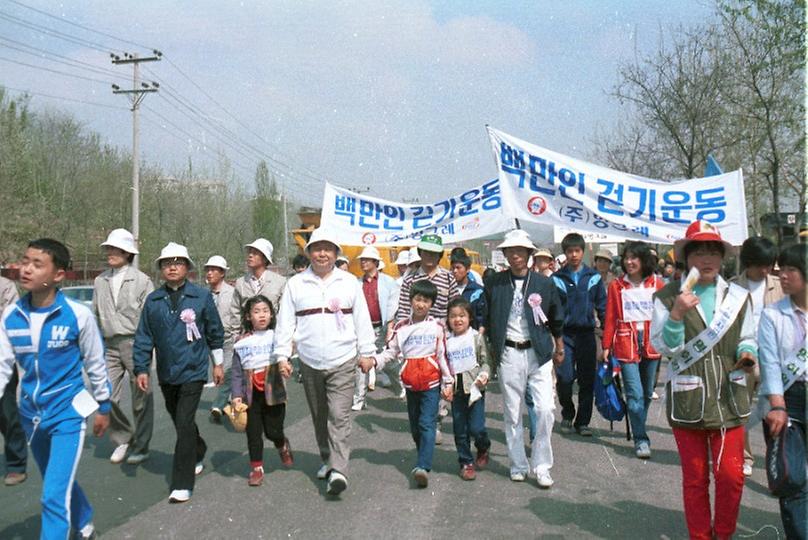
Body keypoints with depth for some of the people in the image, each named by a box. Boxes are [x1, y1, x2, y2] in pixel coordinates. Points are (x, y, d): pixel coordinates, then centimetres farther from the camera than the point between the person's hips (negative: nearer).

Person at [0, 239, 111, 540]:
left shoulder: (78, 315, -16)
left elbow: (95, 364, -4)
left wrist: (104, 407, 4)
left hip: (68, 413, -5)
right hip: (32, 415, 5)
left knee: (54, 495, -10)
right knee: (59, 483, 23)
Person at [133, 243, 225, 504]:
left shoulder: (202, 296, -5)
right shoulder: (153, 300, 3)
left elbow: (215, 331, 4)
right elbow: (144, 336, 6)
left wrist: (218, 363, 9)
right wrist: (141, 368, 1)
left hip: (193, 371, -4)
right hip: (166, 373, 4)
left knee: (185, 423, -9)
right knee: (179, 421, 18)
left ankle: (182, 484, -3)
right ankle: (197, 455, 45)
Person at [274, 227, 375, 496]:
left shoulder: (349, 282, 3)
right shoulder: (295, 284, 3)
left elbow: (362, 319, 6)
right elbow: (285, 322, 4)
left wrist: (366, 352, 5)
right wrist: (282, 355, -1)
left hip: (343, 362, -2)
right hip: (310, 362, 2)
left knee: (339, 416, -9)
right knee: (319, 417, 15)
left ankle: (338, 471, -8)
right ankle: (327, 460, 32)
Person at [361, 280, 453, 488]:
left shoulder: (437, 326, -1)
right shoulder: (401, 327, 5)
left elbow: (443, 355, 0)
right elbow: (390, 352, 6)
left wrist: (448, 382, 0)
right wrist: (373, 361, -11)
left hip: (431, 382, -3)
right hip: (410, 383, 4)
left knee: (427, 424, -12)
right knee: (415, 425, 13)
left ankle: (423, 467, -20)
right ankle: (424, 458, 31)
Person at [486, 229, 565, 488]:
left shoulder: (544, 283, 2)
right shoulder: (495, 283, 0)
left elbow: (556, 318, 12)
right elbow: (487, 319, 7)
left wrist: (559, 347, 17)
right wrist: (492, 348, 6)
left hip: (539, 352, 0)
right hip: (509, 353, 0)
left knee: (545, 408, -6)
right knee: (512, 413, 7)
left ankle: (541, 466, 8)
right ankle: (518, 465, 21)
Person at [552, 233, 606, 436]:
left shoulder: (594, 278, 6)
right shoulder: (556, 279, 3)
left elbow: (602, 306, 7)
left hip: (587, 334, 1)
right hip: (564, 335, -1)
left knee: (587, 380, 5)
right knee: (565, 378, -8)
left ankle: (582, 421, 17)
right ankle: (567, 413, 19)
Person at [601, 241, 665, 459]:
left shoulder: (657, 284, 5)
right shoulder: (616, 286, 3)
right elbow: (610, 318, 4)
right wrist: (606, 346, 2)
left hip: (652, 344, 2)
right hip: (626, 344, -2)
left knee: (647, 392, 12)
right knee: (635, 394, -8)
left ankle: (638, 428, 31)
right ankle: (641, 439, -2)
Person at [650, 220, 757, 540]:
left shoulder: (738, 296, 6)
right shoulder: (668, 296, -3)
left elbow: (747, 338, 15)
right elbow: (662, 346, -8)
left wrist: (747, 352, -7)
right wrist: (676, 315, -24)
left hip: (729, 399, 2)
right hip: (688, 400, -2)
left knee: (731, 475, 2)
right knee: (695, 478, 10)